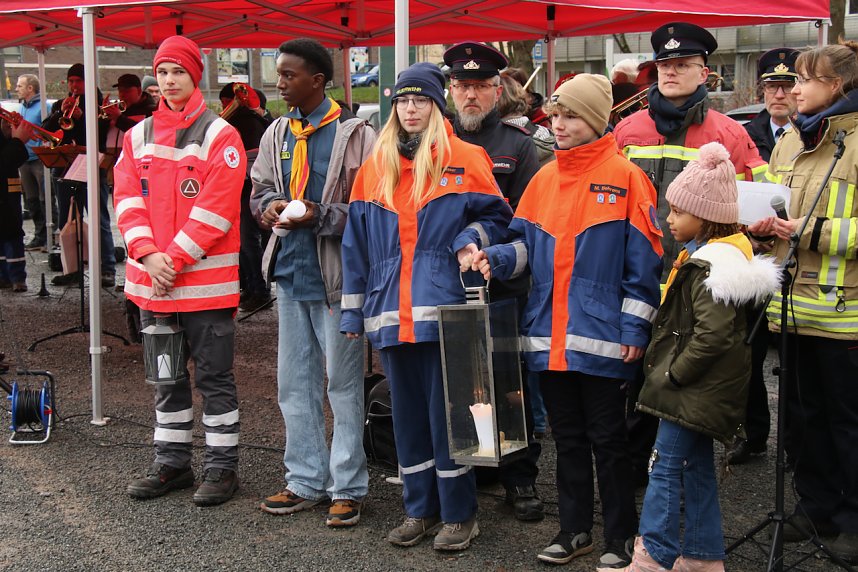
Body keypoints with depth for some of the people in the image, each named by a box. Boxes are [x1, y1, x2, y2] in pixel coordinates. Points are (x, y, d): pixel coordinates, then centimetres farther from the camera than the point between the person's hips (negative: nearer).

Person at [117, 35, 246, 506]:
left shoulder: (219, 136, -6)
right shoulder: (139, 135, 11)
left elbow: (215, 208, -14)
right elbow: (127, 198, 4)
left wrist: (175, 258, -16)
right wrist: (148, 254, -11)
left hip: (206, 278, -6)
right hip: (152, 279, 6)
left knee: (214, 377, 3)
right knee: (166, 376, 15)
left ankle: (221, 466, 13)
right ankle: (171, 463, 27)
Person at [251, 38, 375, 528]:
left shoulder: (355, 134, -11)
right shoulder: (278, 134, 9)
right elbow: (260, 190, 18)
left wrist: (319, 216, -21)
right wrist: (270, 206, -4)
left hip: (335, 273, -7)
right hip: (291, 270, 7)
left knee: (344, 383, 3)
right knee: (295, 382, 13)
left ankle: (348, 487, 15)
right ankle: (306, 481, 26)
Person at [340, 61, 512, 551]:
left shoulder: (465, 159, 1)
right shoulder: (375, 167, 13)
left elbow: (496, 216, 5)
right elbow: (357, 244, 13)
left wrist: (471, 240, -16)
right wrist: (354, 309, 10)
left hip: (445, 308, -4)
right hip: (393, 314, 5)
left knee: (446, 410, 0)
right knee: (408, 412, 11)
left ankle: (459, 513, 12)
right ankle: (420, 508, 23)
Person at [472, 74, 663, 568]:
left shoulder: (625, 176, -6)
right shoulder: (545, 179, 10)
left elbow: (644, 259, -8)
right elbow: (528, 244, 11)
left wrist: (634, 328, -11)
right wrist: (498, 258, -11)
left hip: (602, 337, -5)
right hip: (550, 336, 5)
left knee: (607, 439, 5)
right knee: (568, 437, 15)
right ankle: (575, 529, 28)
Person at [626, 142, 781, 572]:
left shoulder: (713, 266, -21)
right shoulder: (704, 255, 12)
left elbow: (712, 335, -28)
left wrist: (673, 374, -19)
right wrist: (668, 370, 16)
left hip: (694, 388, -10)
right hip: (699, 389, 10)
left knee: (665, 467, -5)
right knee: (697, 467, 15)